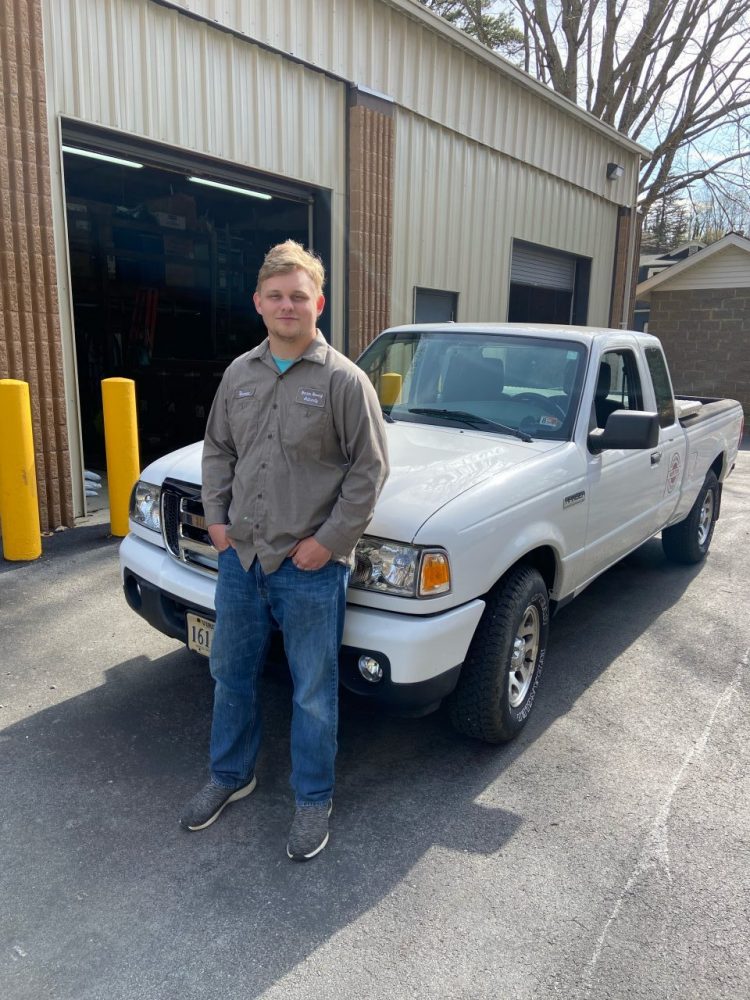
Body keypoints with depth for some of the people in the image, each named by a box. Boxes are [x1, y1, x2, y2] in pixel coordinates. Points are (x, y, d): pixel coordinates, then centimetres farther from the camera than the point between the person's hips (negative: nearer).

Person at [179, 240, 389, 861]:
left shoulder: (343, 379, -9)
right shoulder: (240, 373, 8)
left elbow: (370, 468, -10)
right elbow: (218, 449, 16)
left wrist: (330, 540, -14)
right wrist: (216, 516, 5)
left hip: (309, 567, -5)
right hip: (240, 556, 6)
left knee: (313, 693, 9)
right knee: (232, 675, 20)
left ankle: (314, 799, 30)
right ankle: (231, 775, 43)